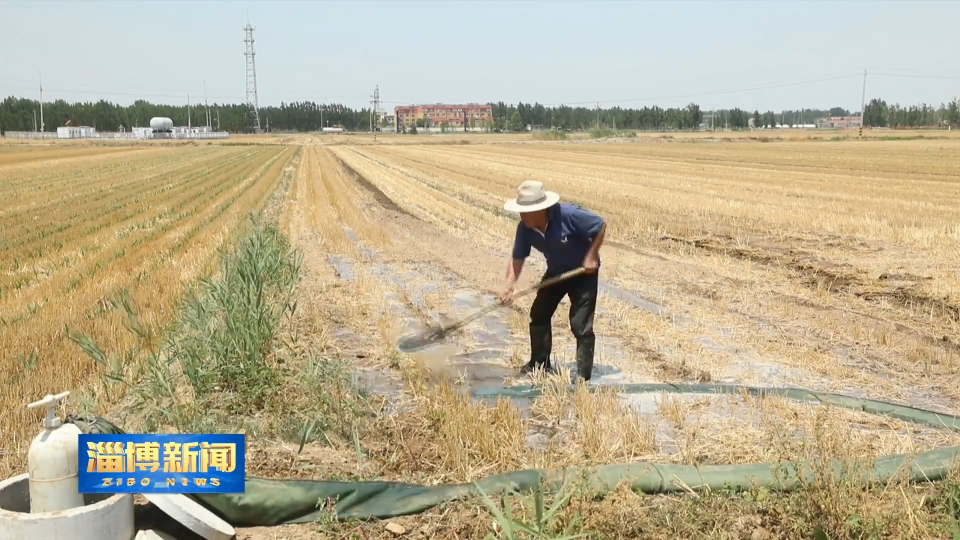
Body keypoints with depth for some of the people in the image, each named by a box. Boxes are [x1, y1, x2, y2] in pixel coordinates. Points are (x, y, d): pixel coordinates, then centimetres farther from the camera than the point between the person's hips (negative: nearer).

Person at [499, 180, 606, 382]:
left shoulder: (568, 215, -34)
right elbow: (518, 259, -13)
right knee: (538, 315, 11)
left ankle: (583, 374, 2)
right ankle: (540, 364, 27)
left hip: (583, 272, -6)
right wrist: (509, 286, -27)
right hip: (555, 272, 6)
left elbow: (601, 225, -22)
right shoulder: (525, 228, -18)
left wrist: (591, 256, -21)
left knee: (581, 325, -9)